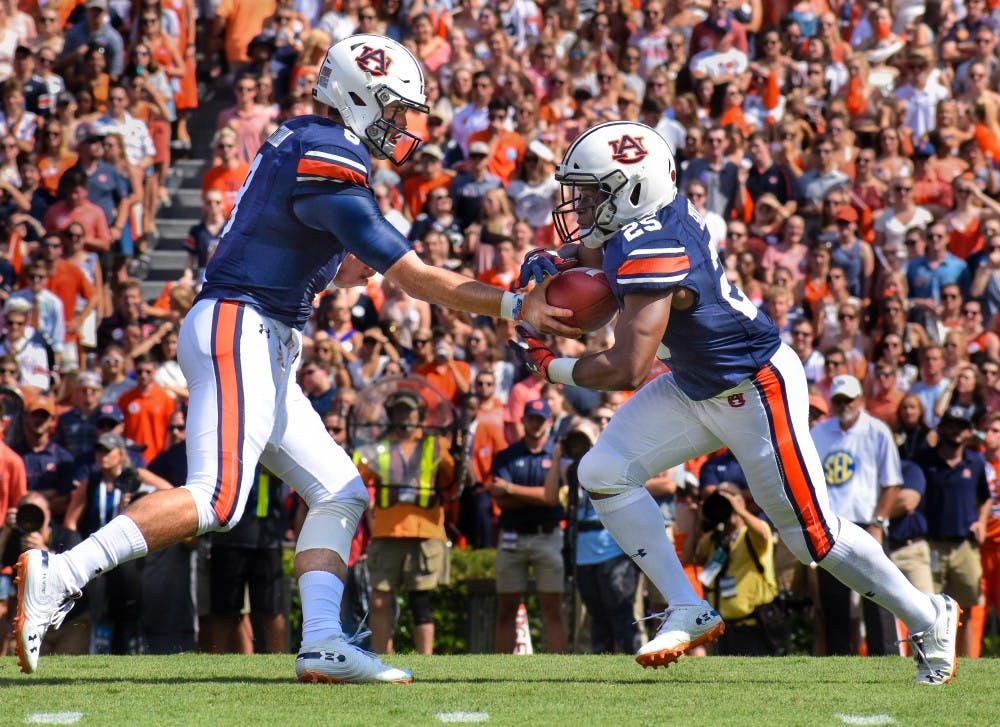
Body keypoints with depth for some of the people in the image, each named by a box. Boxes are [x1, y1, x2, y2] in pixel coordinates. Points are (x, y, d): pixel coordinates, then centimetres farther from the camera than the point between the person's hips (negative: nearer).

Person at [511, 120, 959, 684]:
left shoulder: (651, 253, -32)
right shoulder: (660, 212, -7)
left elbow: (629, 369, -34)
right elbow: (601, 250, 18)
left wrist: (550, 366, -19)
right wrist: (554, 262, -2)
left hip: (757, 390, -9)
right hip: (696, 387, 9)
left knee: (813, 535, 1)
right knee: (604, 473, -2)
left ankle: (929, 619, 21)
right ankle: (689, 611, 5)